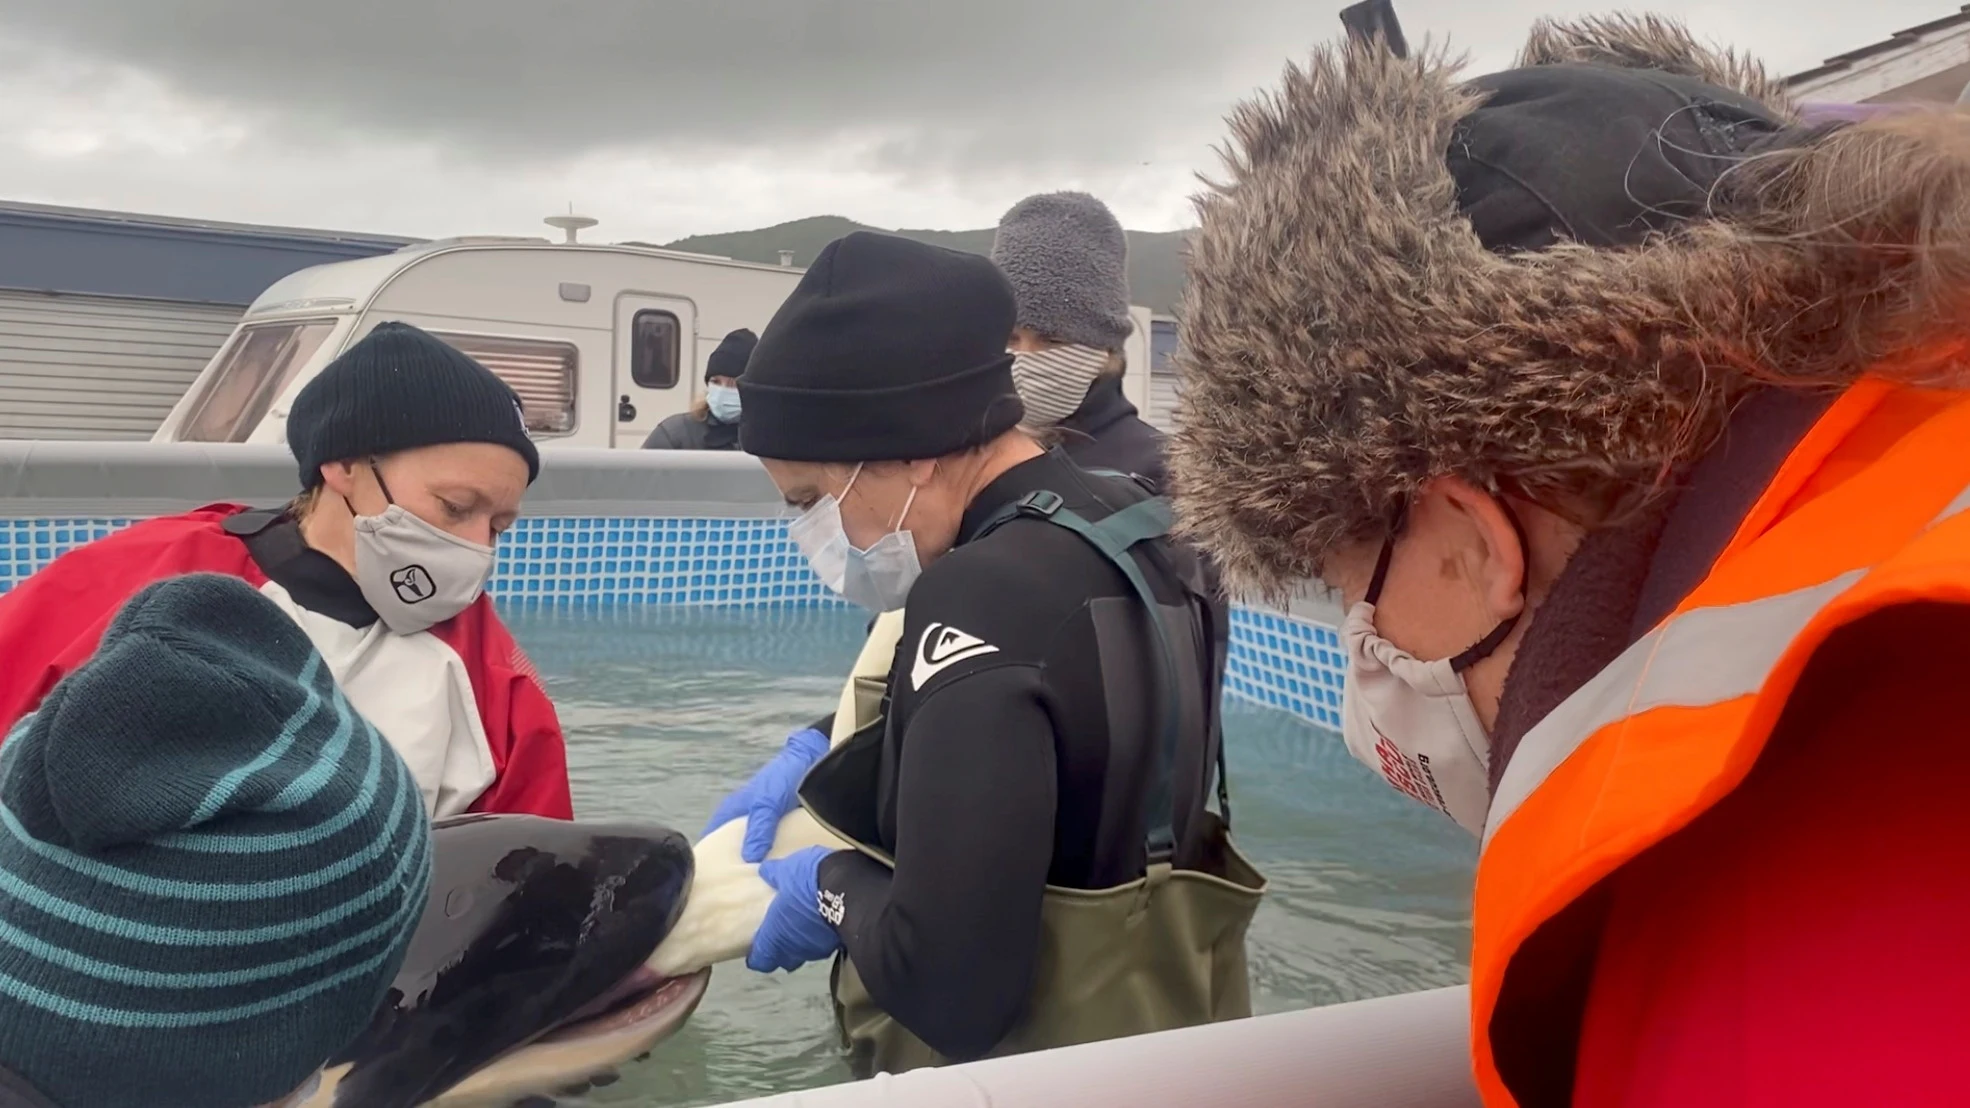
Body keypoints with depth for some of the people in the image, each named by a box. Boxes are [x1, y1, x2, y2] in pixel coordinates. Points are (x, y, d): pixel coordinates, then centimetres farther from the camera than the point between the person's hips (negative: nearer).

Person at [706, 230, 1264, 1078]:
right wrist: (824, 753, 7)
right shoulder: (1133, 530, 0)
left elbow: (947, 985, -33)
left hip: (1039, 1069, -8)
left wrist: (837, 887, -15)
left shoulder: (984, 604, -29)